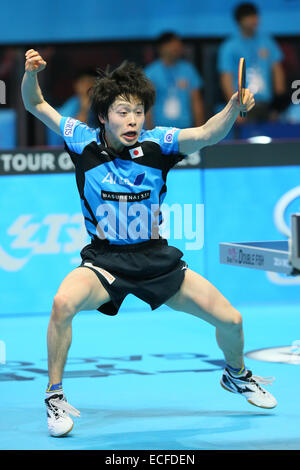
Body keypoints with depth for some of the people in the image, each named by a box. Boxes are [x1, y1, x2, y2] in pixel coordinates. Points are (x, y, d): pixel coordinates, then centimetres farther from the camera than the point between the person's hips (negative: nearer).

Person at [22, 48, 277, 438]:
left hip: (157, 259, 2)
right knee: (64, 303, -33)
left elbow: (207, 134, -27)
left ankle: (236, 374, 35)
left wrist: (234, 108, -46)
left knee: (230, 320, 0)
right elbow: (35, 105, -5)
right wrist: (31, 74, -25)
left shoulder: (156, 144, -12)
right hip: (104, 260, -1)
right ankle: (55, 396, -15)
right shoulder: (84, 141, -10)